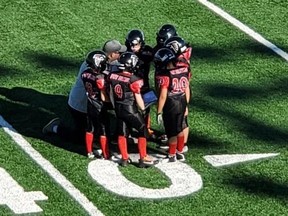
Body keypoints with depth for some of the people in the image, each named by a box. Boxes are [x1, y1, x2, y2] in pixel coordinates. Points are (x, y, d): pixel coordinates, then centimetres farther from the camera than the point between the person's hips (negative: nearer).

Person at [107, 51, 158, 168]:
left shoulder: (112, 76, -6)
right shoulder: (133, 80, -21)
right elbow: (138, 98, -13)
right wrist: (142, 109, 3)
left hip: (118, 109, 6)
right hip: (131, 110, -5)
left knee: (121, 134, 14)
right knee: (143, 132, 8)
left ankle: (124, 158, 21)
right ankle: (143, 158, 10)